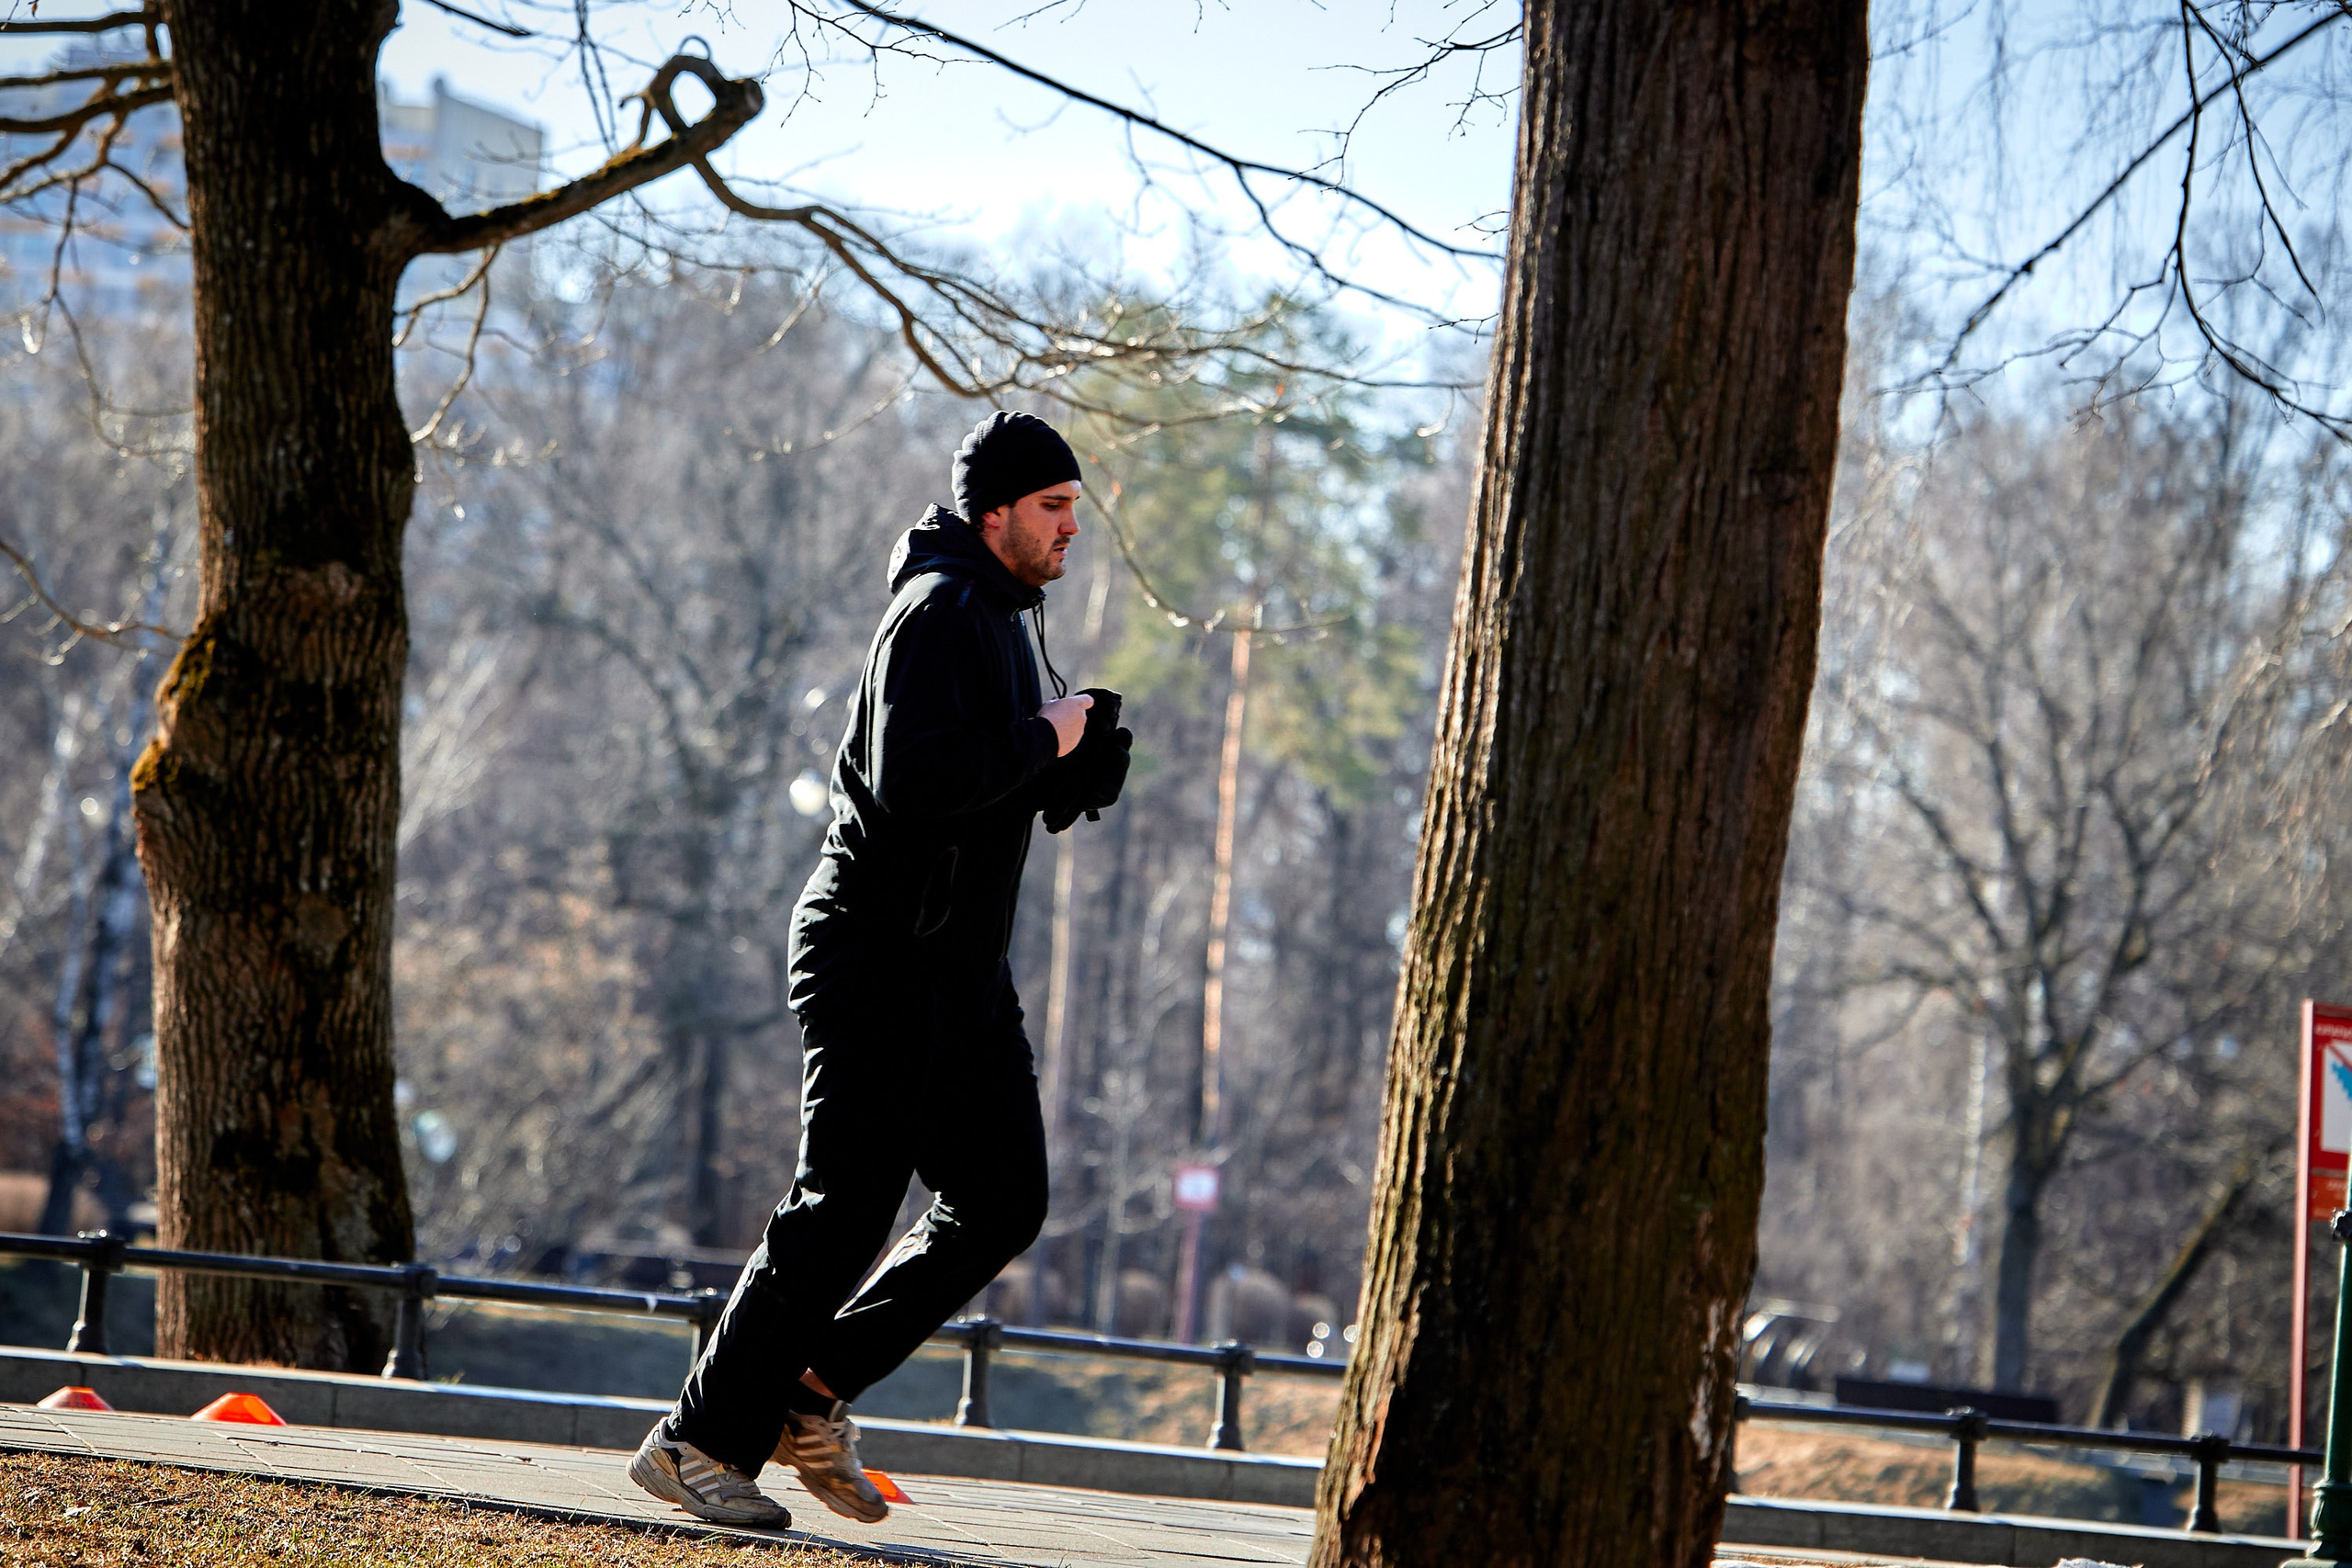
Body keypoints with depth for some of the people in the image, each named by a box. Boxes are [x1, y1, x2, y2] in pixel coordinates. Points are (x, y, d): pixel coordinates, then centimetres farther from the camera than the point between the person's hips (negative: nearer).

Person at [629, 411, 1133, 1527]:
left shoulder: (1007, 622, 18)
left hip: (965, 965, 10)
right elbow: (913, 780, -28)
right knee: (843, 1209, -10)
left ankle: (810, 1394, 11)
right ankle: (701, 1443, -2)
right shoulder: (938, 615, -13)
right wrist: (1045, 738, -17)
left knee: (1002, 1202, 4)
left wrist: (1084, 755, 2)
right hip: (879, 959, -9)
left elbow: (1036, 801, 22)